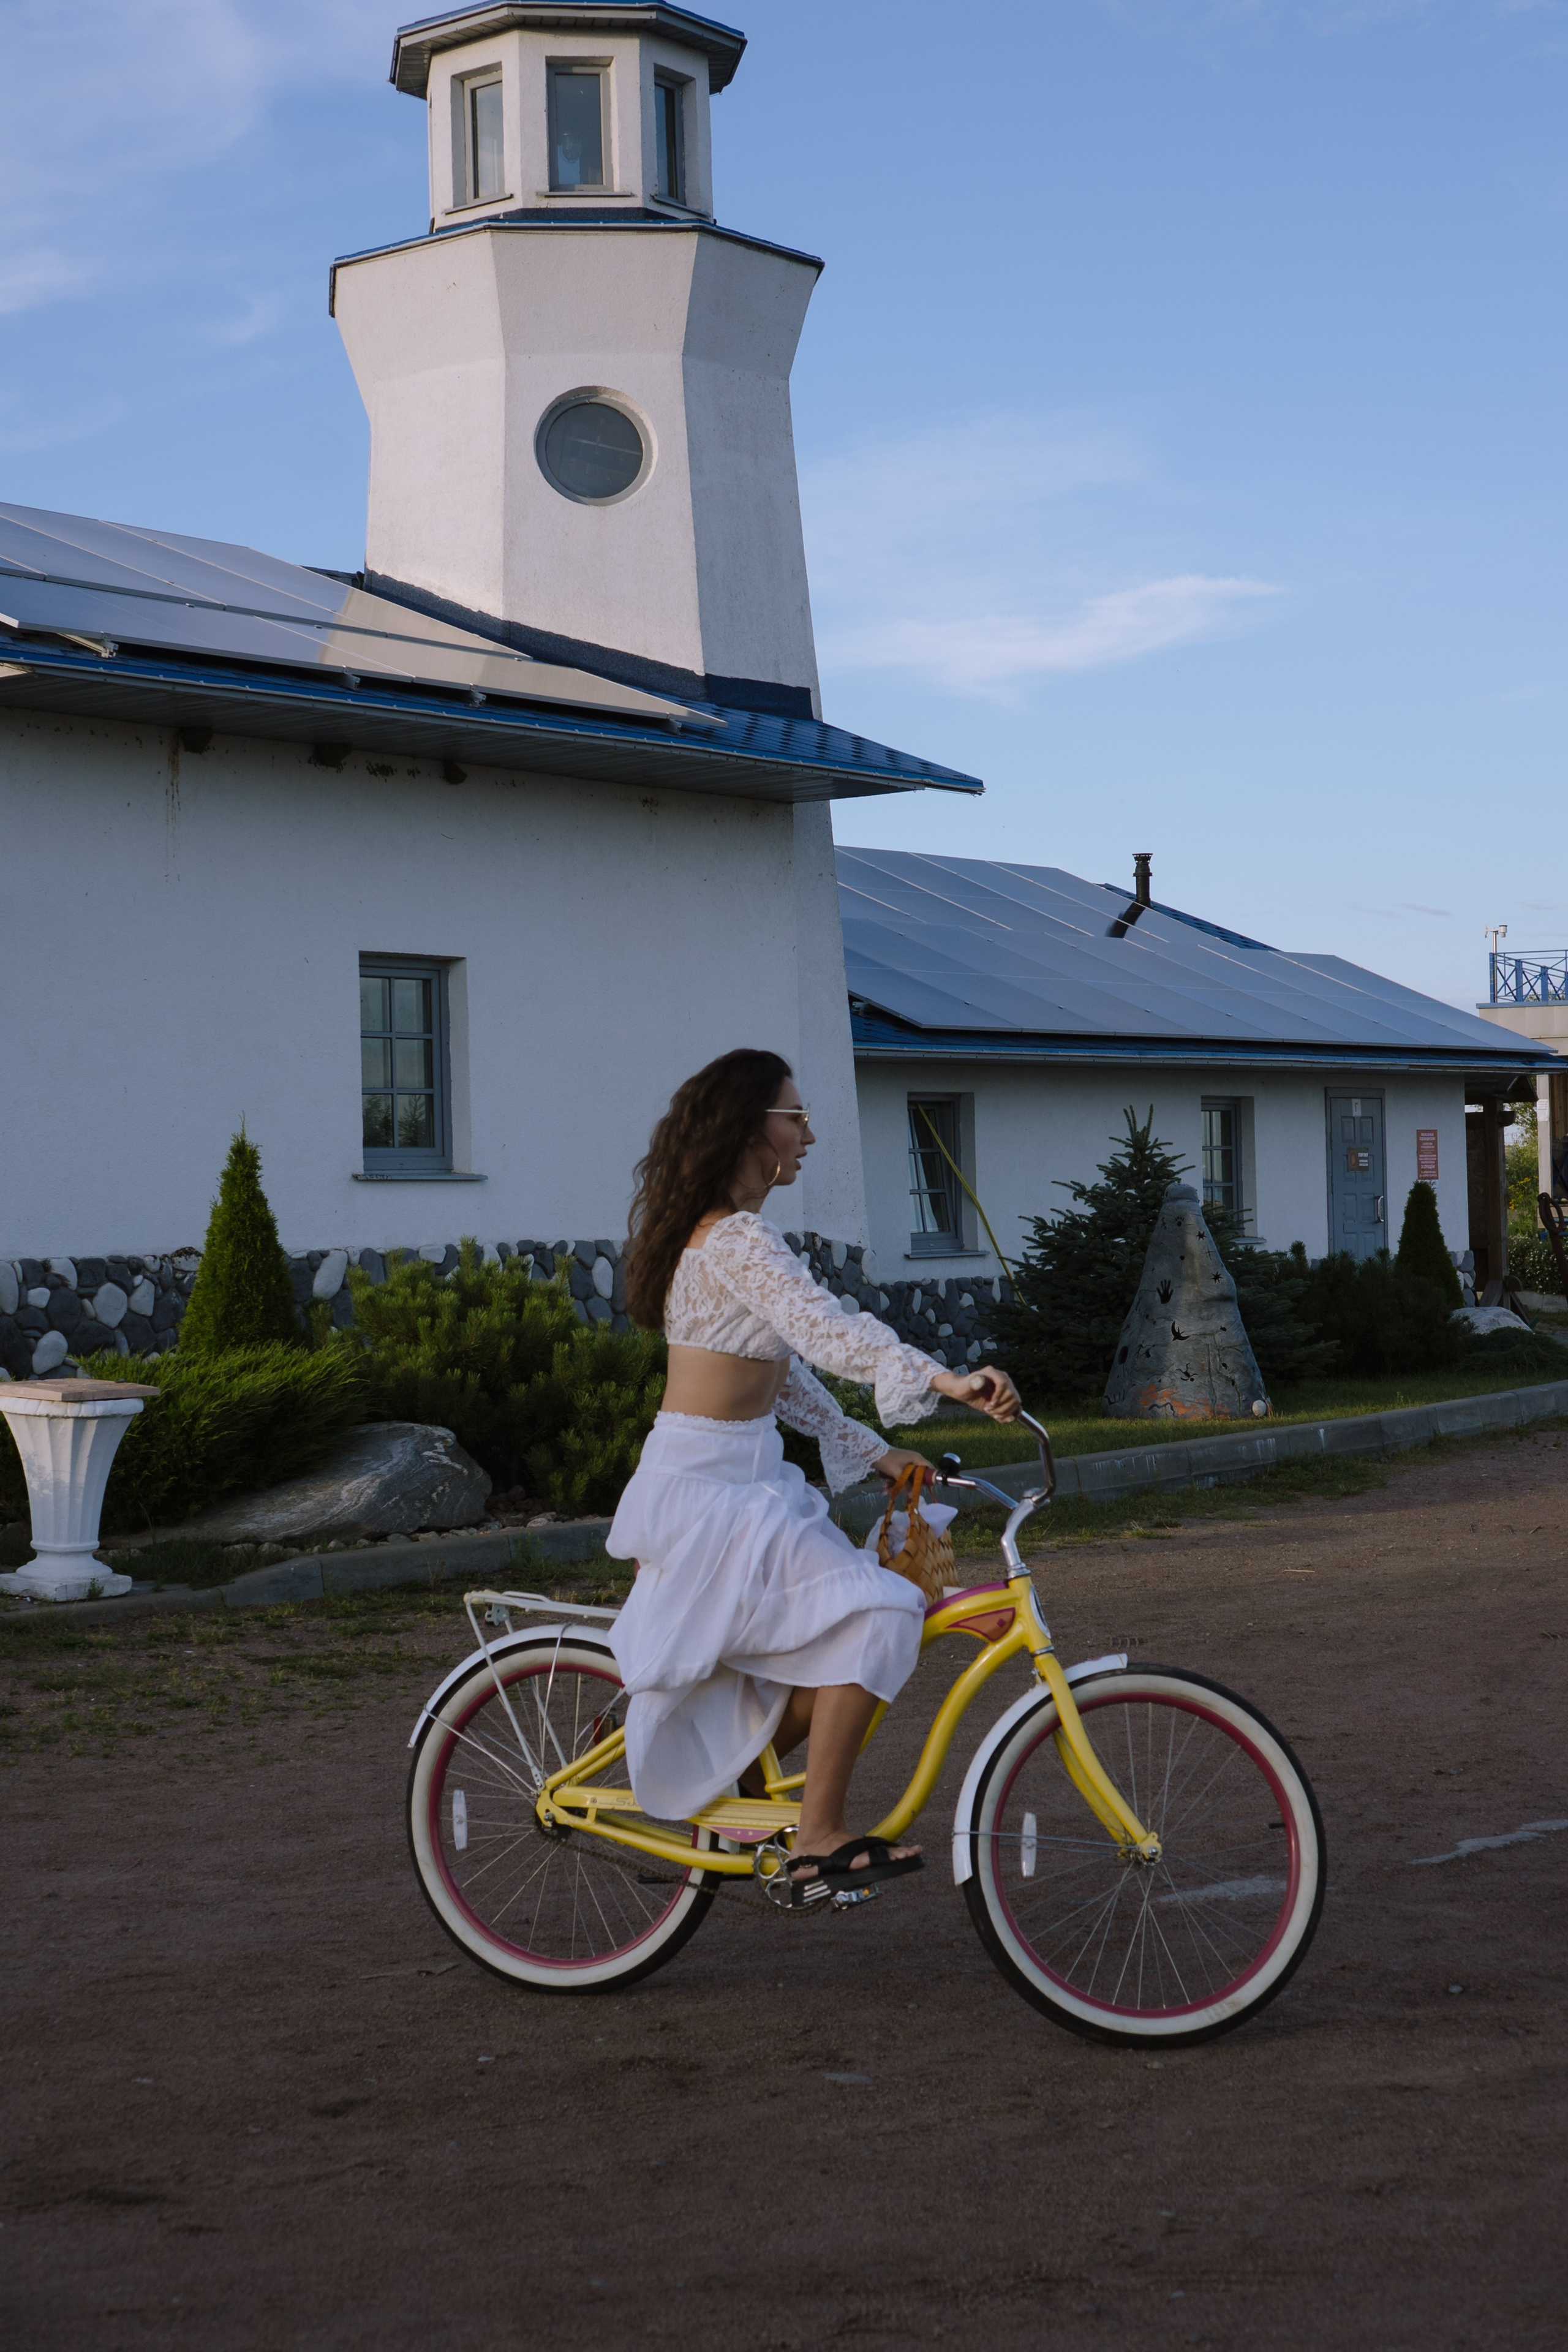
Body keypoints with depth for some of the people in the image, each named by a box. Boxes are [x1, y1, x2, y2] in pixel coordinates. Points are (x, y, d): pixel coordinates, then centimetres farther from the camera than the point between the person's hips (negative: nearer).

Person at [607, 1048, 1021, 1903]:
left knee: (826, 1641, 12)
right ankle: (819, 1841, -13)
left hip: (743, 1478, 11)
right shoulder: (738, 1239, -18)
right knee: (871, 1618, -18)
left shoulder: (723, 1236, 15)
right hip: (707, 1489, -11)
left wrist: (871, 1449, 13)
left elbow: (783, 1372, 18)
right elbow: (826, 1330, -33)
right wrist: (945, 1381, -43)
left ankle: (736, 1800, 24)